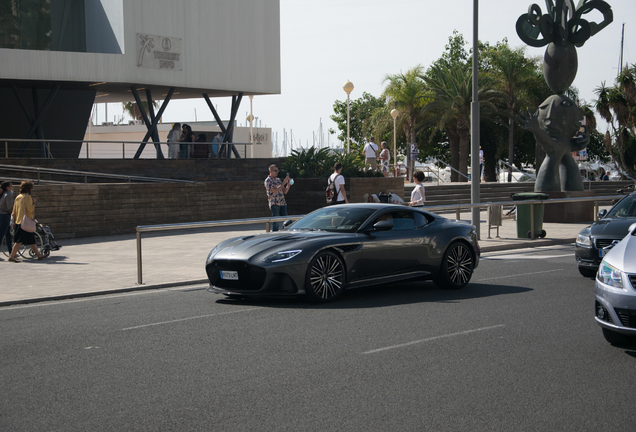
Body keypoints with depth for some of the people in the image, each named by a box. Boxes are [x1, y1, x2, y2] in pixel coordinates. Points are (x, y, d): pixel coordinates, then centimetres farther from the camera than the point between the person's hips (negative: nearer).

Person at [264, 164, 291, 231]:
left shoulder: (278, 180, 18)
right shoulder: (268, 180, -3)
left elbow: (285, 192, 17)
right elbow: (275, 191, -17)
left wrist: (288, 185, -1)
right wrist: (283, 183, -16)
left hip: (283, 203, 7)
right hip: (274, 204, -6)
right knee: (275, 222, -7)